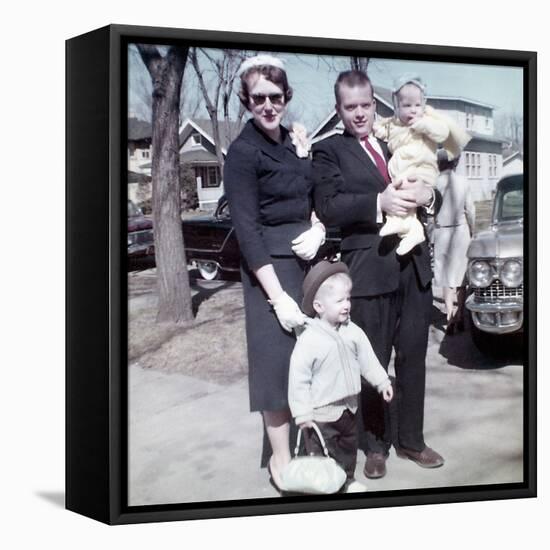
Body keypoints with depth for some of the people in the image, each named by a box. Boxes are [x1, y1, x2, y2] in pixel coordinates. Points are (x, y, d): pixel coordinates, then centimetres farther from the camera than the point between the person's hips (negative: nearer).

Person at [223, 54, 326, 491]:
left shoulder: (295, 143, 9)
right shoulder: (242, 151, -11)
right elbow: (247, 229, -16)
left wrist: (318, 229, -8)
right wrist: (278, 296, -20)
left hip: (309, 259, 6)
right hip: (271, 266, -6)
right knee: (279, 359, 0)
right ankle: (280, 456, 13)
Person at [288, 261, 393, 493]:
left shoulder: (353, 332, -6)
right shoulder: (309, 340, -24)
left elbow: (367, 358, 8)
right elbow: (299, 378, -20)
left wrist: (381, 381, 10)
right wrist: (302, 412, -18)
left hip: (348, 405, 7)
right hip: (322, 410, -7)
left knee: (348, 445, 24)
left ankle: (348, 479, 43)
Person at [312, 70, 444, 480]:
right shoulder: (328, 151, 0)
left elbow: (432, 197, 15)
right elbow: (327, 207, -13)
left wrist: (426, 193, -9)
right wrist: (379, 202, -24)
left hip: (414, 265, 5)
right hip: (369, 269, -5)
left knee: (413, 358, 13)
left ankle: (411, 440, 28)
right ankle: (376, 446, 22)